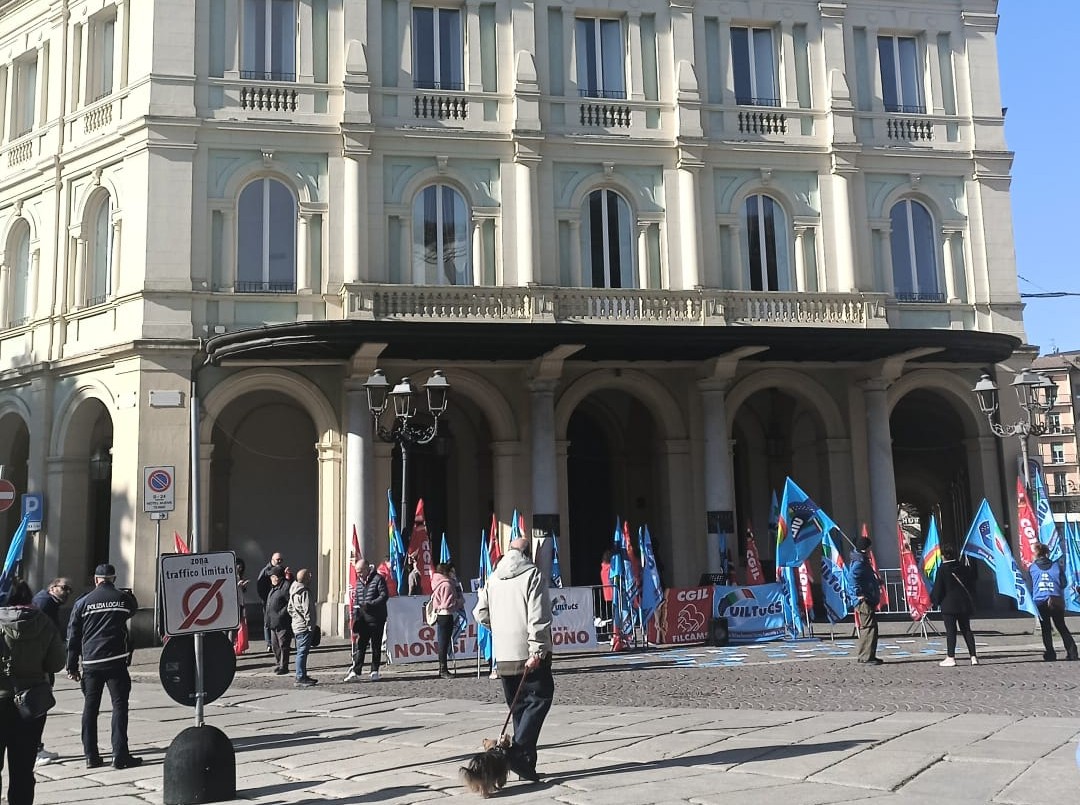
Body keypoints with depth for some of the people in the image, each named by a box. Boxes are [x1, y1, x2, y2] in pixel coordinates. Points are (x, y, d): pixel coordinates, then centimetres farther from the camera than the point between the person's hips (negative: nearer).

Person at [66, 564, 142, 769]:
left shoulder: (82, 603, 4)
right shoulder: (124, 598, 0)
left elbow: (73, 636, 5)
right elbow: (133, 609, 22)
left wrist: (72, 666, 10)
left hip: (90, 663, 2)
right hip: (116, 661, -2)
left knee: (90, 707, 10)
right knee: (119, 706, 1)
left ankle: (91, 756, 12)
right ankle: (120, 756, -3)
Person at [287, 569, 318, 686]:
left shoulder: (293, 591, 13)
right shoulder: (305, 592, -17)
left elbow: (290, 608, 19)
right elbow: (307, 610, -19)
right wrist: (310, 624, -14)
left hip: (296, 626, 10)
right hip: (304, 627, -10)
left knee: (301, 652, 15)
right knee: (302, 652, -7)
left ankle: (303, 676, 23)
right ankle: (300, 678, -6)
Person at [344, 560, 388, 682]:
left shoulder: (378, 579, -7)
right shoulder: (359, 582, 14)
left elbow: (384, 595, -14)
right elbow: (356, 600, 19)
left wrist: (370, 604, -23)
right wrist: (355, 617, 10)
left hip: (376, 618, -5)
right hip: (363, 618, 5)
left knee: (376, 645, 4)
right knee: (360, 645, 1)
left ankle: (375, 671, 11)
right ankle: (356, 671, 2)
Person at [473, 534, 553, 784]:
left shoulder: (493, 578, 11)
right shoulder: (532, 574, -7)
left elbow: (481, 614, 12)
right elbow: (538, 616, -15)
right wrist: (537, 650, -17)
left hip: (503, 653, 6)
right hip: (528, 652, -6)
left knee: (519, 705, 13)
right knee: (539, 698, 1)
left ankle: (525, 763, 13)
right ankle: (519, 752, -14)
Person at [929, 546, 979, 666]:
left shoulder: (942, 570, -10)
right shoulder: (964, 568, 6)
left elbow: (938, 589, -9)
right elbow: (972, 586, 11)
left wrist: (933, 600, 7)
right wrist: (972, 602, 20)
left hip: (949, 606, -5)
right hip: (965, 605, 5)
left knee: (950, 631, -3)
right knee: (966, 630, 11)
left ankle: (950, 658, -3)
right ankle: (973, 656, 9)